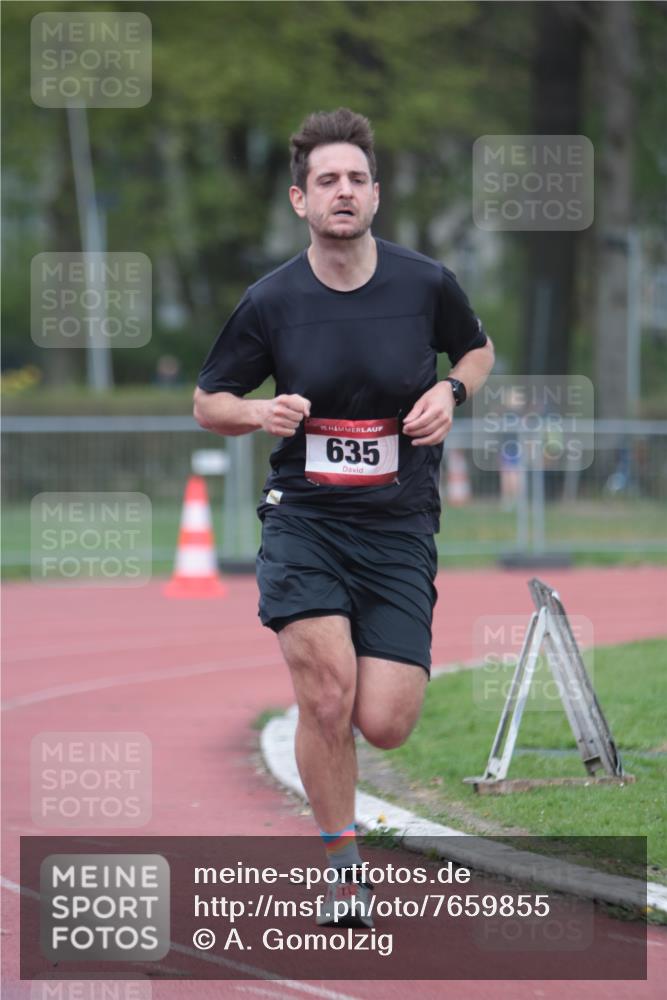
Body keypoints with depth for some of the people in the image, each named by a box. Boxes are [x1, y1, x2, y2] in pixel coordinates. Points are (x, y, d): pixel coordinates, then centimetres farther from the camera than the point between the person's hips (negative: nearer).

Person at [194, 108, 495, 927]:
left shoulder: (425, 284, -2)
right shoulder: (271, 301, -4)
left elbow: (478, 351, 18)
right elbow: (207, 401, 8)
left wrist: (450, 391, -4)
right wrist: (260, 413, -14)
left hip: (399, 528, 1)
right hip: (303, 520, -1)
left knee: (383, 725, -8)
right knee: (326, 695, -21)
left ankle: (382, 671, 32)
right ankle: (341, 865, 0)